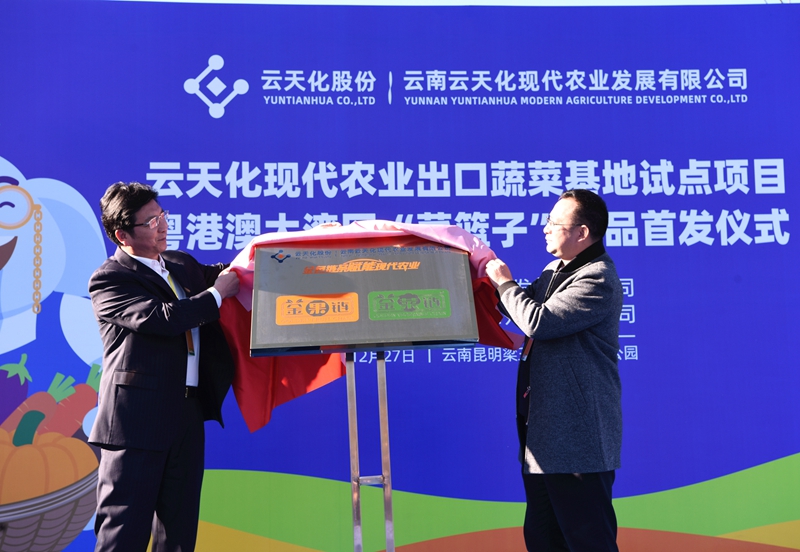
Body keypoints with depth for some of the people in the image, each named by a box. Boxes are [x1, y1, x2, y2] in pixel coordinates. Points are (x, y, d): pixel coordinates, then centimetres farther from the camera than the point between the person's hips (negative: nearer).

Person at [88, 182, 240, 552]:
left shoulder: (182, 264, 15)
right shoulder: (108, 280, -8)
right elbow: (161, 318, -22)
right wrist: (217, 294, -12)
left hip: (189, 412, 7)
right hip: (137, 419, -7)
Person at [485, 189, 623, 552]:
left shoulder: (598, 280, -18)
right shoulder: (557, 269, 13)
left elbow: (538, 321, -27)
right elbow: (525, 308, 28)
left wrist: (504, 282, -11)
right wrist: (496, 278, 13)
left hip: (576, 438, -10)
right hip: (545, 432, 10)